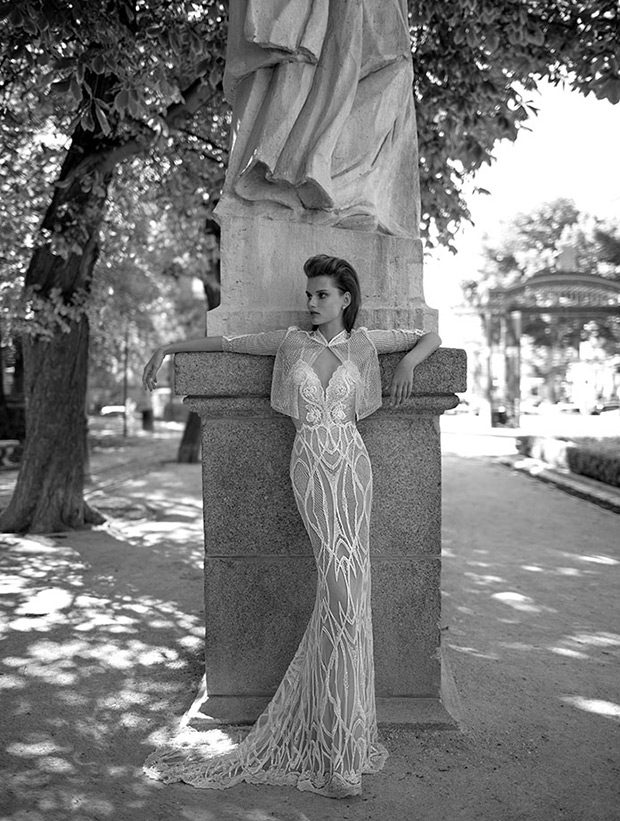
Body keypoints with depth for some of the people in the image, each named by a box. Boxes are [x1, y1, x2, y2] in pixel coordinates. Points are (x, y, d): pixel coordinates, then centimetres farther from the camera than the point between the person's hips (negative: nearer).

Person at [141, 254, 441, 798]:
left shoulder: (365, 342, 11)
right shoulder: (292, 342, 10)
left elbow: (432, 337, 19)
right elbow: (226, 342, 18)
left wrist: (408, 364, 0)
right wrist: (166, 348, 15)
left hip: (351, 466, 1)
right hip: (309, 469, -1)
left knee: (343, 590, -3)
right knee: (343, 584, -9)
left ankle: (337, 741, 12)